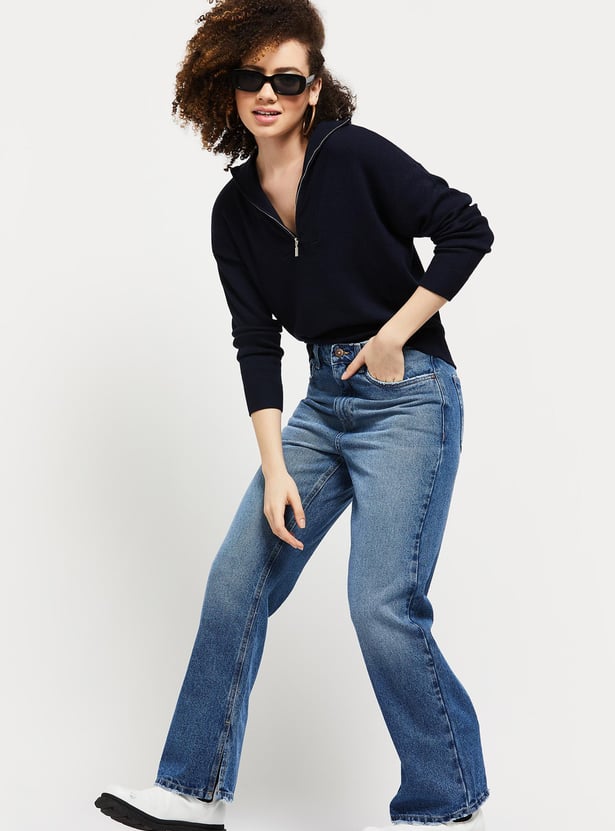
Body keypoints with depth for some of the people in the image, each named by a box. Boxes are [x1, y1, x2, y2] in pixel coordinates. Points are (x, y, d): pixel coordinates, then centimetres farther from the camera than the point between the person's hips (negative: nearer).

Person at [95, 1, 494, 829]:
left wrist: (393, 335, -12)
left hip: (407, 396, -6)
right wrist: (274, 468, -5)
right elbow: (256, 344, 2)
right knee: (237, 577, 4)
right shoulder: (235, 210, 5)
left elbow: (467, 230, -9)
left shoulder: (355, 156, -11)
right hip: (324, 399, 7)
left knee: (383, 603, -11)